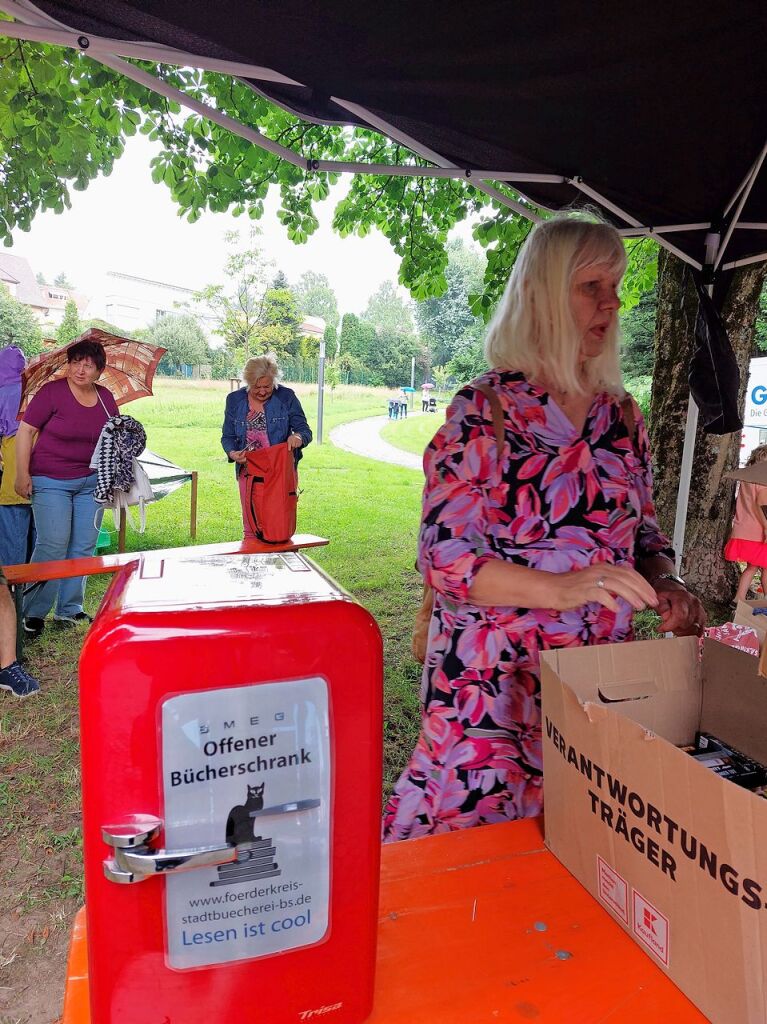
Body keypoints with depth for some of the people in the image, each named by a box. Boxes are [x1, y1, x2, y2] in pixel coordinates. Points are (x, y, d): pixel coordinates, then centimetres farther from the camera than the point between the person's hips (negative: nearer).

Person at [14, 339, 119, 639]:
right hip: (51, 481, -5)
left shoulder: (106, 397, 7)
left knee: (84, 546, 6)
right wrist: (23, 474, -10)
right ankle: (33, 613, 6)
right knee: (53, 544, -9)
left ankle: (70, 609, 19)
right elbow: (26, 430, -6)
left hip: (91, 481, 5)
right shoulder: (52, 391, -7)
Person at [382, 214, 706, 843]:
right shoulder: (483, 411, -9)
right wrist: (561, 587, -25)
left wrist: (661, 584, -4)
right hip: (494, 680, -5)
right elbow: (443, 556, -13)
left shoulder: (623, 417, 9)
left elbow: (645, 532, 18)